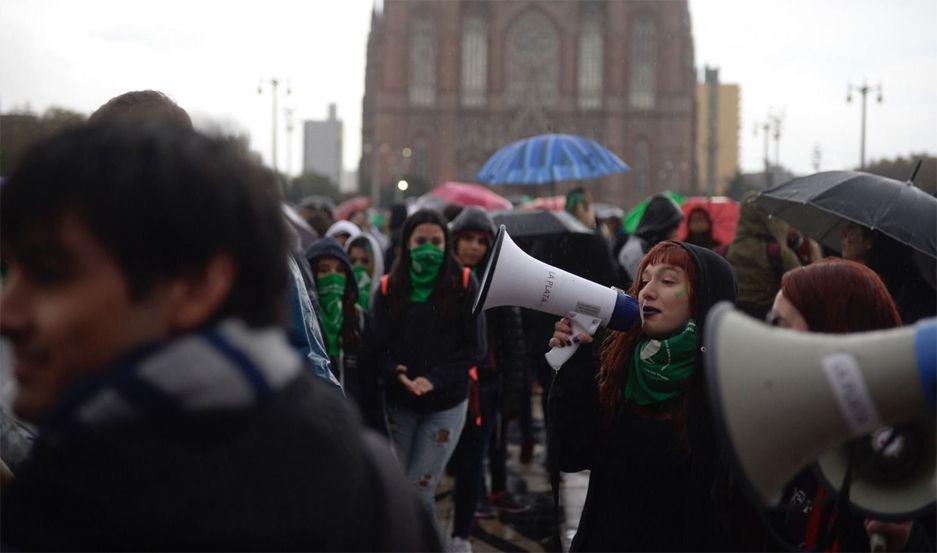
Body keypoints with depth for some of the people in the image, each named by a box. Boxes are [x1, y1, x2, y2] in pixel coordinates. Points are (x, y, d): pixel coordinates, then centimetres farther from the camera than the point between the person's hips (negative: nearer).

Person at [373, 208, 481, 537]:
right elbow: (379, 345, 0)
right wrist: (398, 374, -20)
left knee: (419, 493, -9)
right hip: (399, 403, 3)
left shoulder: (463, 284, -3)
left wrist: (435, 379, -17)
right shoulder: (389, 287, 3)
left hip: (446, 404, -3)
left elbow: (471, 347, -5)